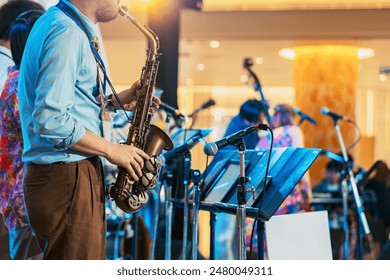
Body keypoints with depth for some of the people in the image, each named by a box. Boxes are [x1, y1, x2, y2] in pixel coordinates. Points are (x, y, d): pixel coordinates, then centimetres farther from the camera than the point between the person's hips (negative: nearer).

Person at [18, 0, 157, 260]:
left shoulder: (58, 23, 15)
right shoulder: (66, 32, -17)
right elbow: (50, 120, -25)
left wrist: (116, 100, 10)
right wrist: (112, 150, -15)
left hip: (77, 173, 10)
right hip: (67, 179, -10)